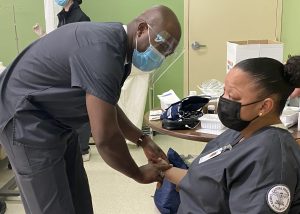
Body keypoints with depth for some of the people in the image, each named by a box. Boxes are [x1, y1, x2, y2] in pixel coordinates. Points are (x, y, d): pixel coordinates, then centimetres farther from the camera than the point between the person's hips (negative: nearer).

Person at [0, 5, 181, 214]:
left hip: (57, 121, 10)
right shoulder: (103, 49, -30)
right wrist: (139, 174, -13)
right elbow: (105, 137, -30)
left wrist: (143, 140, 8)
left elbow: (108, 108, 15)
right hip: (27, 121, -10)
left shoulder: (116, 44, 3)